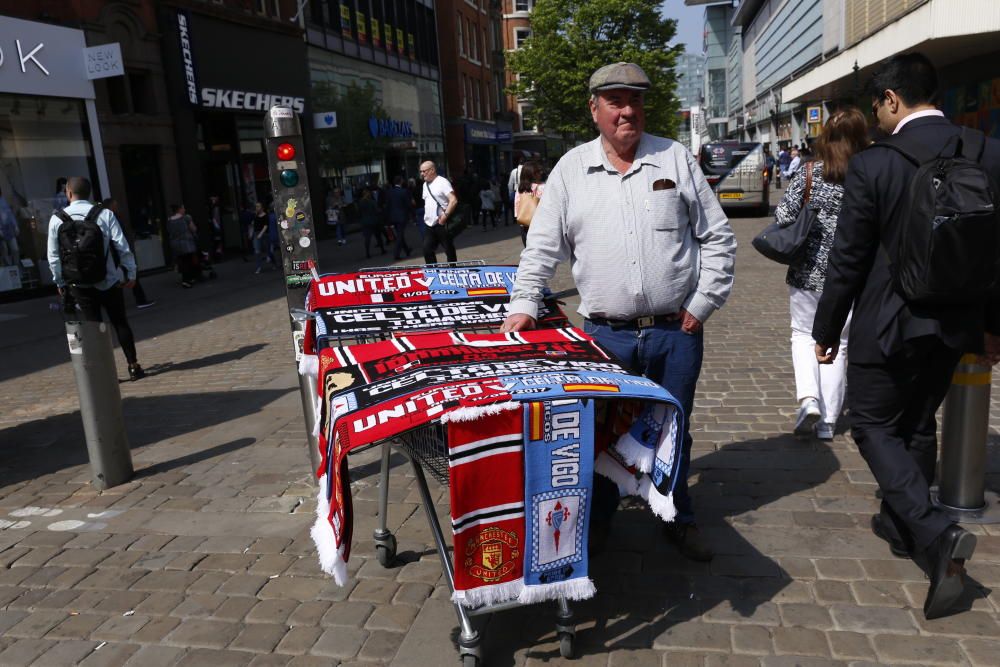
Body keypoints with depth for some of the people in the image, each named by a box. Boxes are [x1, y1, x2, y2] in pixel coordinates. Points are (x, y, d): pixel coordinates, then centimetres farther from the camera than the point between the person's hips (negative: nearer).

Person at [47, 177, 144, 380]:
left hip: (80, 284, 1)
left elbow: (54, 256, 3)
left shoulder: (56, 219, -3)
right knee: (120, 323, 10)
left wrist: (60, 282, 14)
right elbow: (122, 247, -9)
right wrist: (130, 274, 1)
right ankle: (134, 367, 12)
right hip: (108, 281, -1)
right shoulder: (105, 214, -8)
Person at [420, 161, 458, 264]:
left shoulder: (442, 182, -10)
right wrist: (426, 216, 12)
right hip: (429, 224, 7)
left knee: (450, 251, 3)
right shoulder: (425, 185, 14)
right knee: (427, 250, 3)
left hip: (442, 224, -7)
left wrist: (445, 215, -22)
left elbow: (453, 200, -19)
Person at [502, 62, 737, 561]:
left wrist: (703, 304, -1)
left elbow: (717, 238, 6)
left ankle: (678, 518, 34)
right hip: (605, 333, 0)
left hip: (676, 331, 1)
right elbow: (542, 246, 6)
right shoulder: (571, 168, 4)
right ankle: (597, 520, 29)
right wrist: (524, 304, -3)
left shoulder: (677, 159, 4)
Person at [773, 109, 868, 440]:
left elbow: (783, 216, -11)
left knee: (804, 334, 18)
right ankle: (828, 419, 16)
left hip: (808, 272, -1)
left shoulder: (809, 173, -7)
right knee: (837, 344, 12)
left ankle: (808, 398, -2)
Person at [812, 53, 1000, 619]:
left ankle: (935, 533, -7)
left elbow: (849, 260, -12)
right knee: (919, 424, 20)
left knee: (874, 426, 9)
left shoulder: (873, 165, -16)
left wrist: (827, 330, 0)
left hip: (888, 323, -5)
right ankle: (902, 523, 34)